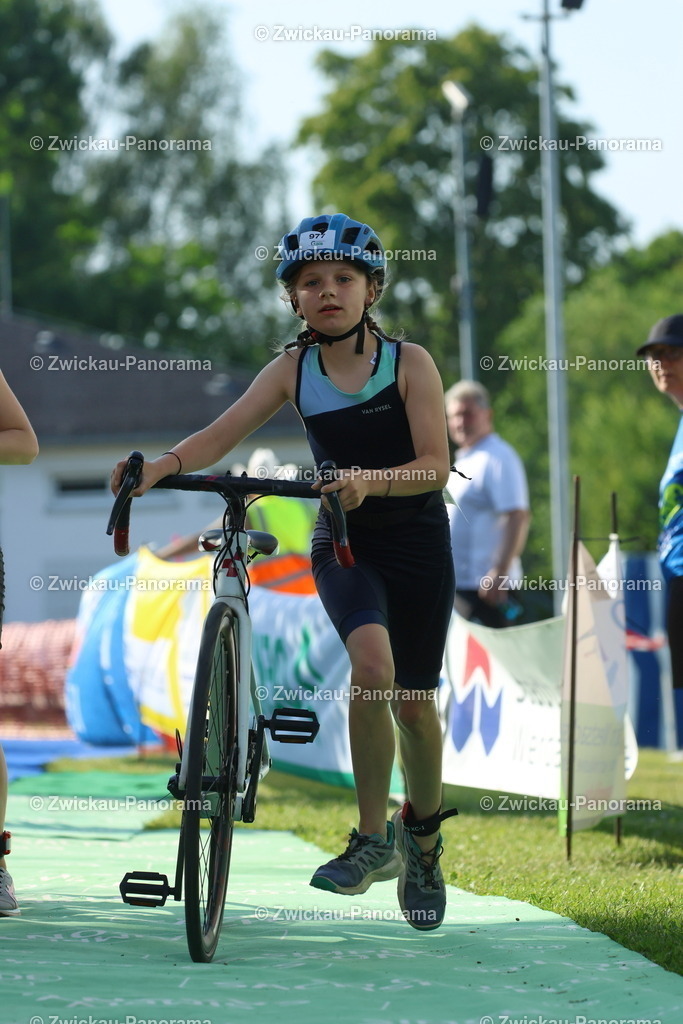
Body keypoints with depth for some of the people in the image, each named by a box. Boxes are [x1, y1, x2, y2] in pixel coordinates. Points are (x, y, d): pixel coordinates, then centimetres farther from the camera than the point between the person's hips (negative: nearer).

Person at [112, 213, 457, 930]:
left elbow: (436, 464, -16)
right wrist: (164, 463, -33)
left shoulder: (409, 363, -9)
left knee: (413, 701, 4)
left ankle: (424, 835, 32)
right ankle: (373, 837, -15)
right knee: (372, 661, -27)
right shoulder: (293, 369, -2)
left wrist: (371, 480, -35)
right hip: (341, 543, 1)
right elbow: (223, 432, -13)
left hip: (416, 541, -1)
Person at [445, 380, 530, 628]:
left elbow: (517, 517, -20)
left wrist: (500, 572, -26)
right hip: (457, 583, 10)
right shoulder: (463, 460, 19)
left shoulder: (498, 458, -11)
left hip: (484, 586, -10)